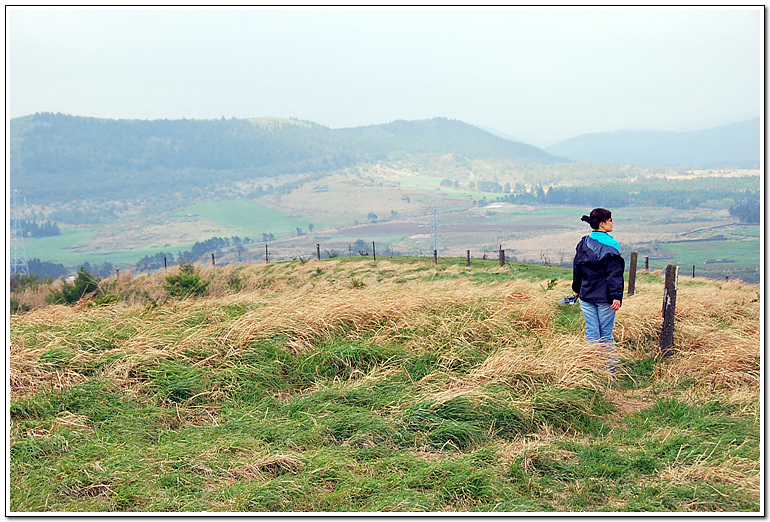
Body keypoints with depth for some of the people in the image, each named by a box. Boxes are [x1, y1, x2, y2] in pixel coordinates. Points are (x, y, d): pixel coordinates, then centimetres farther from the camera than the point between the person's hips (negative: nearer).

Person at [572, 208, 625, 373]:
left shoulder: (583, 243, 4)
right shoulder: (610, 245, -11)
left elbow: (577, 268, 11)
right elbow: (615, 273, -15)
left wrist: (576, 289, 22)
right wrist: (616, 296, -16)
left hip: (586, 296, 4)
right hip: (605, 297, -4)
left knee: (591, 332, 9)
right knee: (606, 334, 5)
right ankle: (610, 368, 12)